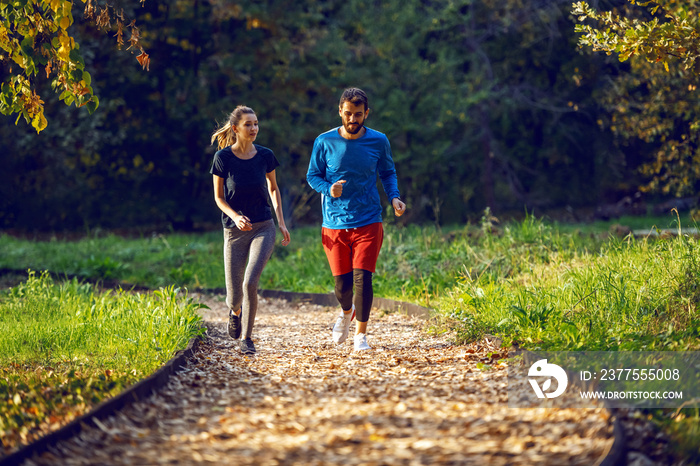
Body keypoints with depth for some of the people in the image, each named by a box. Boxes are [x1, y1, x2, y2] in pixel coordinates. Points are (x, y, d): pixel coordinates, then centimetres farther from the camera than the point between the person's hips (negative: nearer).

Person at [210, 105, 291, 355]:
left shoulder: (265, 156, -2)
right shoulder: (223, 157, -8)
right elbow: (218, 197, 0)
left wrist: (281, 222, 7)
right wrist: (235, 216, -18)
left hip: (263, 228, 0)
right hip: (235, 231, 0)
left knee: (250, 282, -20)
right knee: (235, 295, 1)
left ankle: (246, 338, -3)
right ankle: (235, 311, 41)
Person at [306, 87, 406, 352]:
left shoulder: (378, 142, -1)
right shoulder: (325, 142, -3)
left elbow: (388, 173, 13)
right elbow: (313, 176, 6)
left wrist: (394, 197, -6)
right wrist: (329, 189, -16)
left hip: (368, 223, 0)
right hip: (334, 224, 0)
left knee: (362, 278, -11)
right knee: (342, 285, 1)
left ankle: (361, 335, 6)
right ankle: (347, 312, 37)